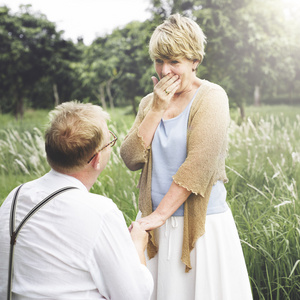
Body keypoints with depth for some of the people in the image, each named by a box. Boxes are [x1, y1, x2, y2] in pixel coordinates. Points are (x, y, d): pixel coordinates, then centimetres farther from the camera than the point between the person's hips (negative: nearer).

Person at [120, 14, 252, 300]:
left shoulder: (211, 97, -8)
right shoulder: (150, 102, 9)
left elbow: (199, 165, -18)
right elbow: (131, 158, -2)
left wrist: (158, 215, -17)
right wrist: (157, 109, -10)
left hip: (201, 225, -5)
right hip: (155, 224, 5)